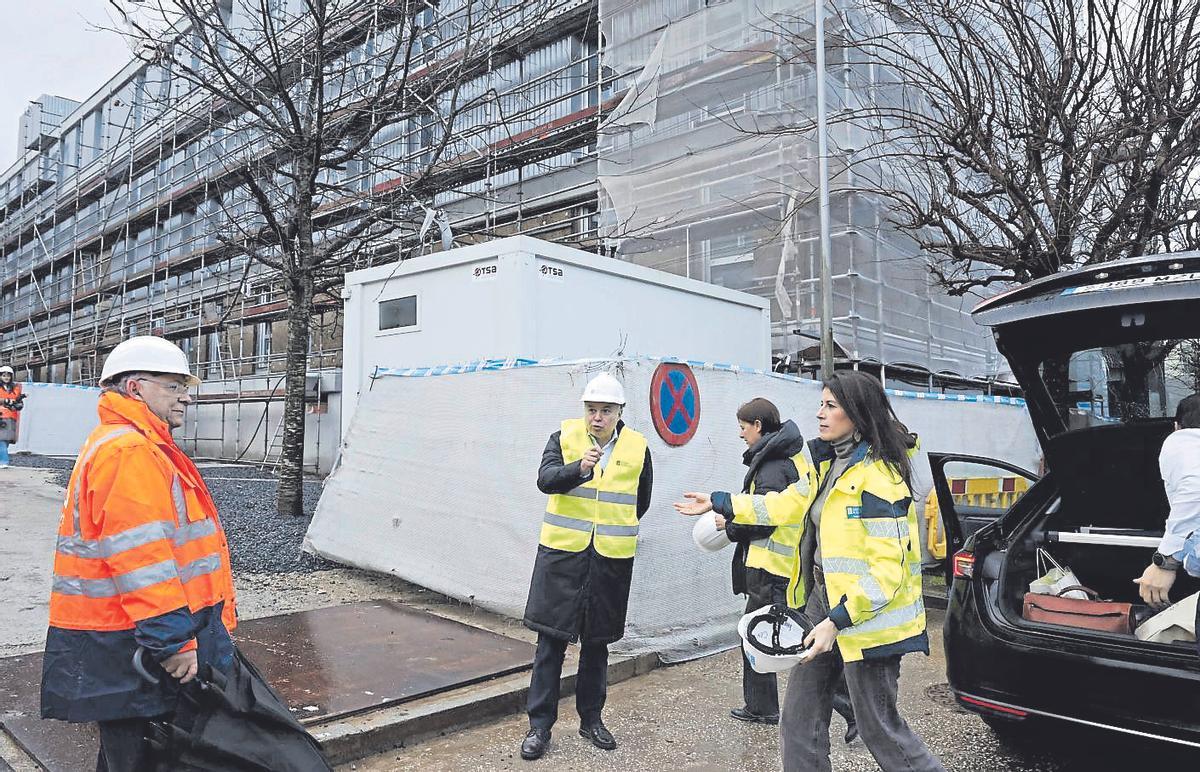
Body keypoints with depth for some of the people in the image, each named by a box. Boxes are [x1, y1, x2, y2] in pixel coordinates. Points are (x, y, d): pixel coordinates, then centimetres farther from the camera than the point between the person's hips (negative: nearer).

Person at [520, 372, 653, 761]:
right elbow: (546, 479, -20)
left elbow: (641, 501, 17)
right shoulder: (564, 437, -3)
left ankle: (591, 719, 30)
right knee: (551, 641, 2)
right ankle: (539, 725, 15)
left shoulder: (637, 448, 2)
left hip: (611, 559, 2)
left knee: (596, 642, 14)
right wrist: (579, 469, -37)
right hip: (562, 554, -1)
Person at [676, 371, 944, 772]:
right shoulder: (828, 464, 7)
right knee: (798, 720, 15)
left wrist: (837, 621, -27)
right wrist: (718, 503, 20)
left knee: (879, 729, 7)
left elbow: (887, 567, -23)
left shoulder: (878, 475, -20)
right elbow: (786, 504, 18)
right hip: (823, 600, 9)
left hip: (866, 616, -8)